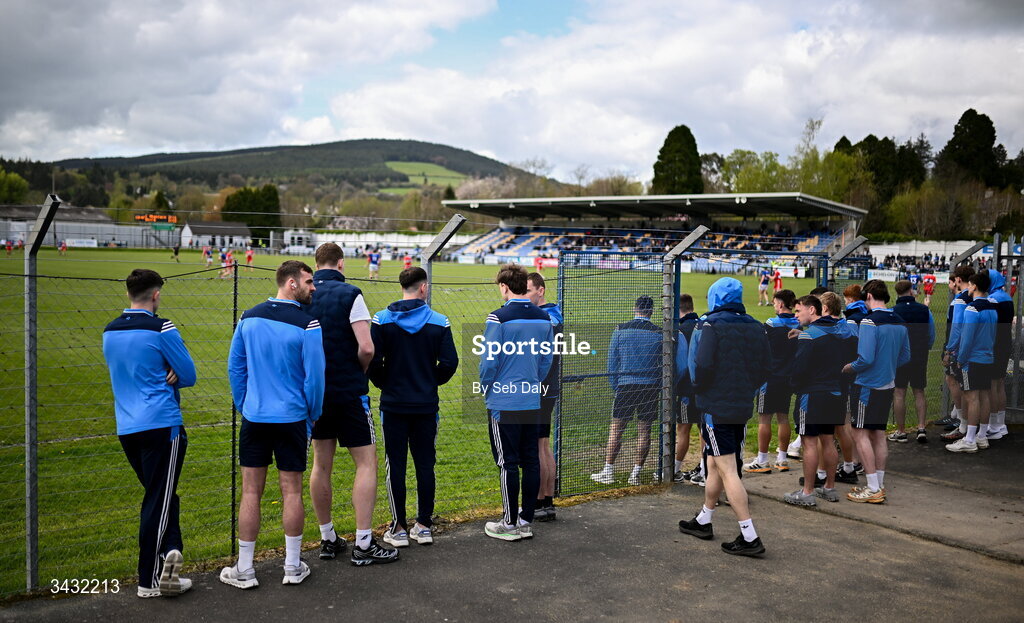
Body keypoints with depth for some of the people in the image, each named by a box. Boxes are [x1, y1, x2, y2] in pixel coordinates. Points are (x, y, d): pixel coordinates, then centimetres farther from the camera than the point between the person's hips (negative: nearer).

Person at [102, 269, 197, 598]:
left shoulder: (109, 332, 11)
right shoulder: (161, 329, -10)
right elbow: (189, 376, -6)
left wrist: (162, 375, 5)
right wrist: (172, 375, 7)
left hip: (126, 429, 7)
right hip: (161, 425, -7)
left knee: (159, 496, 18)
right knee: (159, 500, 0)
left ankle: (169, 554, 8)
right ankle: (150, 580, 5)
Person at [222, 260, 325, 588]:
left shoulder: (248, 318, 1)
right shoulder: (307, 324, -13)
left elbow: (235, 367, 7)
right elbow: (315, 376, -10)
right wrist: (313, 415, 6)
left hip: (254, 417, 3)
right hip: (292, 418, -3)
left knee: (251, 492, 7)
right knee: (291, 491, 7)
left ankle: (244, 571, 14)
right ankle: (293, 567, 17)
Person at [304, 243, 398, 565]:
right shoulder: (349, 294, -12)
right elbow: (366, 348, -18)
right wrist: (360, 369, 2)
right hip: (350, 391, -5)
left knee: (321, 465, 14)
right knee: (366, 463, 2)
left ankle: (328, 539, 23)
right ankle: (364, 544, 1)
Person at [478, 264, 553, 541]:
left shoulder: (499, 318, -14)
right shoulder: (543, 318, 5)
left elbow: (489, 361, -11)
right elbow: (546, 361, 11)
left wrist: (486, 389, 5)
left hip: (504, 402, -6)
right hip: (533, 401, 6)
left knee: (507, 462, 2)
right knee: (530, 460, 11)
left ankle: (510, 523, 9)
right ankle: (527, 520, 19)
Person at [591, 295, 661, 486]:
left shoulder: (620, 330, -1)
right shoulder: (659, 333, -1)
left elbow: (612, 361, 2)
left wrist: (615, 386, 11)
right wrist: (660, 389, 13)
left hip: (626, 385, 0)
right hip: (650, 387, 1)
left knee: (616, 429, 5)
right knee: (644, 430, 7)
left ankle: (608, 472, 7)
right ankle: (636, 473, 10)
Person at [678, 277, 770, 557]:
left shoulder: (710, 326, -12)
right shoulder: (755, 327, 8)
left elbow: (702, 365, -21)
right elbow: (765, 368, 9)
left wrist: (699, 388, -2)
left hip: (715, 407, -7)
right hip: (743, 407, 7)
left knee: (727, 470, -4)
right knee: (715, 465, 20)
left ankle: (749, 537, -5)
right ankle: (703, 521, 33)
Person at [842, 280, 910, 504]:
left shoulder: (869, 322, -17)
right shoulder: (899, 323, 7)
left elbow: (866, 359, -23)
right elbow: (905, 357, 15)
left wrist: (849, 368, -5)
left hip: (868, 386, -8)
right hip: (888, 385, 8)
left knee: (860, 434, -1)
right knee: (878, 435, 14)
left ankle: (873, 489, -1)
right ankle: (879, 485, 21)